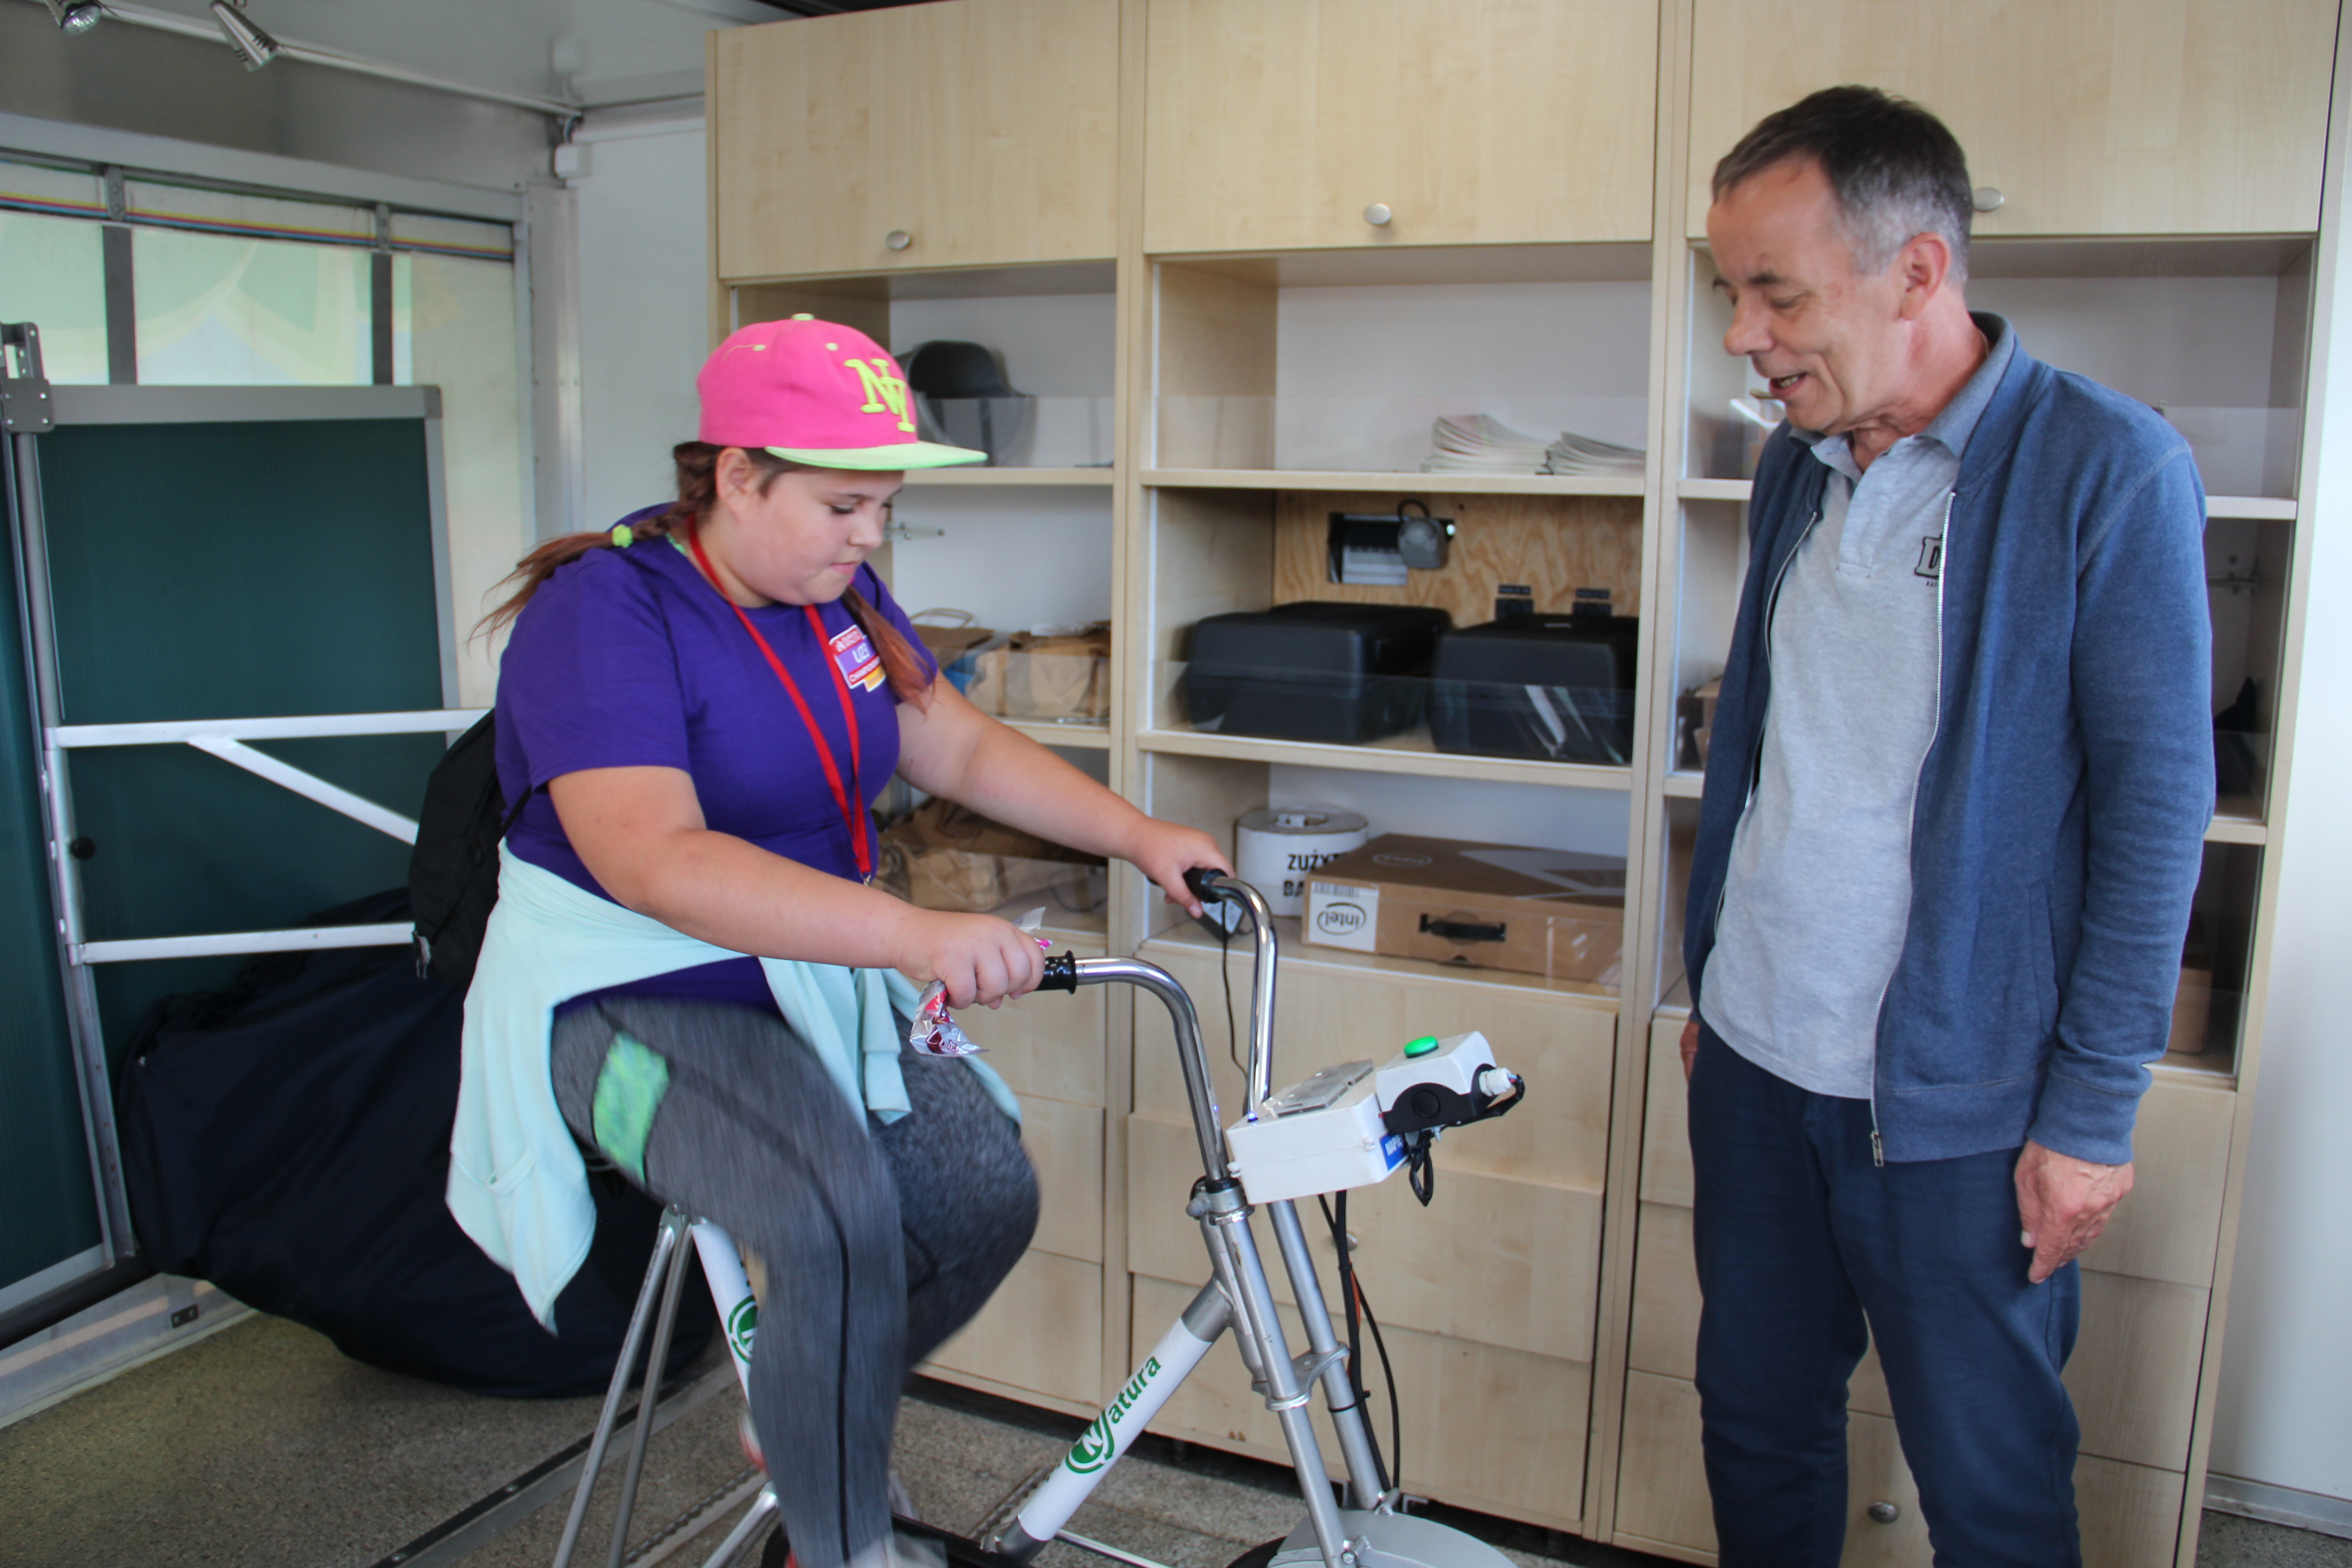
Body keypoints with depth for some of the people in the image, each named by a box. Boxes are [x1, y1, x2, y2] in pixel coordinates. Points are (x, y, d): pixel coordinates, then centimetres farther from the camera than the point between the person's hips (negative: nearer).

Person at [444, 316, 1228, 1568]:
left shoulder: (838, 595, 5)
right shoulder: (603, 610, -20)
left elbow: (960, 748, 9)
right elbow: (655, 860, -34)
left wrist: (1142, 838, -4)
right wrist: (913, 935, -45)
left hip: (812, 978, 7)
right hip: (631, 1001, -7)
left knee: (986, 1192, -12)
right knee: (839, 1213, -31)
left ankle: (809, 1413, 17)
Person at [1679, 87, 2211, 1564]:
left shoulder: (2109, 470, -12)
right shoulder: (1799, 466, 7)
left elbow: (2157, 806, -11)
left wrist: (2094, 1109, -11)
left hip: (1960, 1101, -5)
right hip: (1756, 1059, 6)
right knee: (1758, 1425, 18)